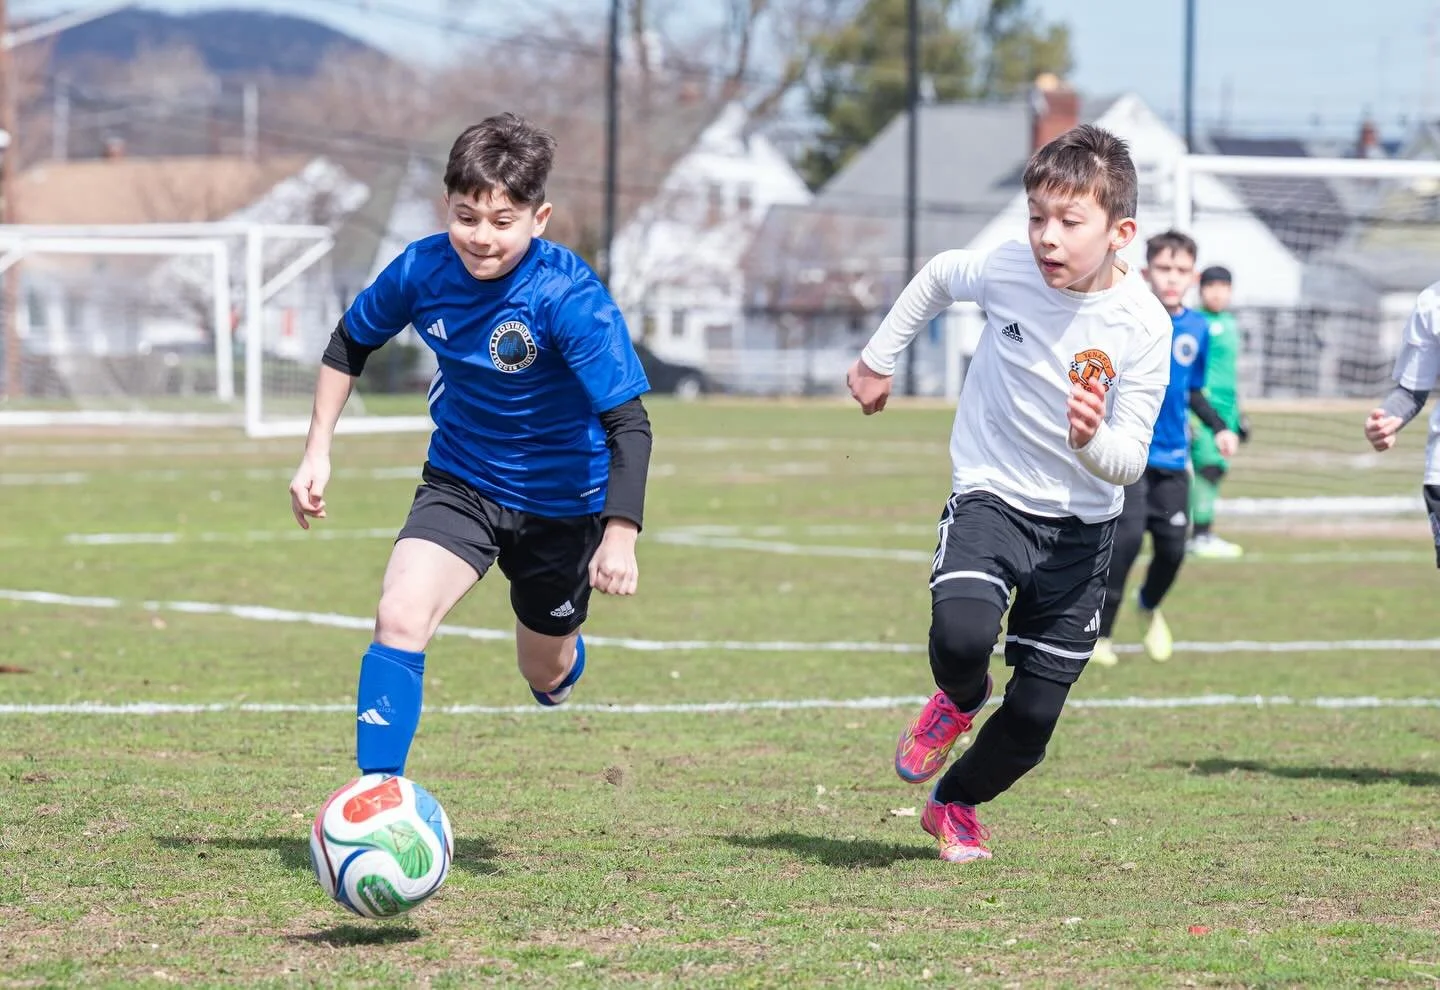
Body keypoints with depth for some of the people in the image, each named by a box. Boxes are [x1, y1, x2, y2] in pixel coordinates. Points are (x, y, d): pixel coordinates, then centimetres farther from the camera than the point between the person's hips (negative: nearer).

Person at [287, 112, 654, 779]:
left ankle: (562, 662, 55)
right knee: (399, 616, -23)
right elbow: (350, 343, 5)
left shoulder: (571, 298, -29)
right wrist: (317, 453, 2)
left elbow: (628, 422, -28)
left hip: (560, 500, -2)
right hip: (460, 481, 2)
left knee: (546, 673, 16)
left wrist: (621, 534, -37)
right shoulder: (422, 269, -15)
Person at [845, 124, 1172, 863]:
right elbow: (936, 278, 11)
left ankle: (956, 802, 34)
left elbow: (1129, 465, -16)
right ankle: (958, 702, 9)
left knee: (1035, 715, 2)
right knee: (960, 635, -29)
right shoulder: (1006, 270, -14)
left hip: (1080, 525, 0)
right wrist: (878, 358, 19)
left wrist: (1092, 441, -38)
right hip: (991, 497, 0)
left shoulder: (1143, 326, -18)